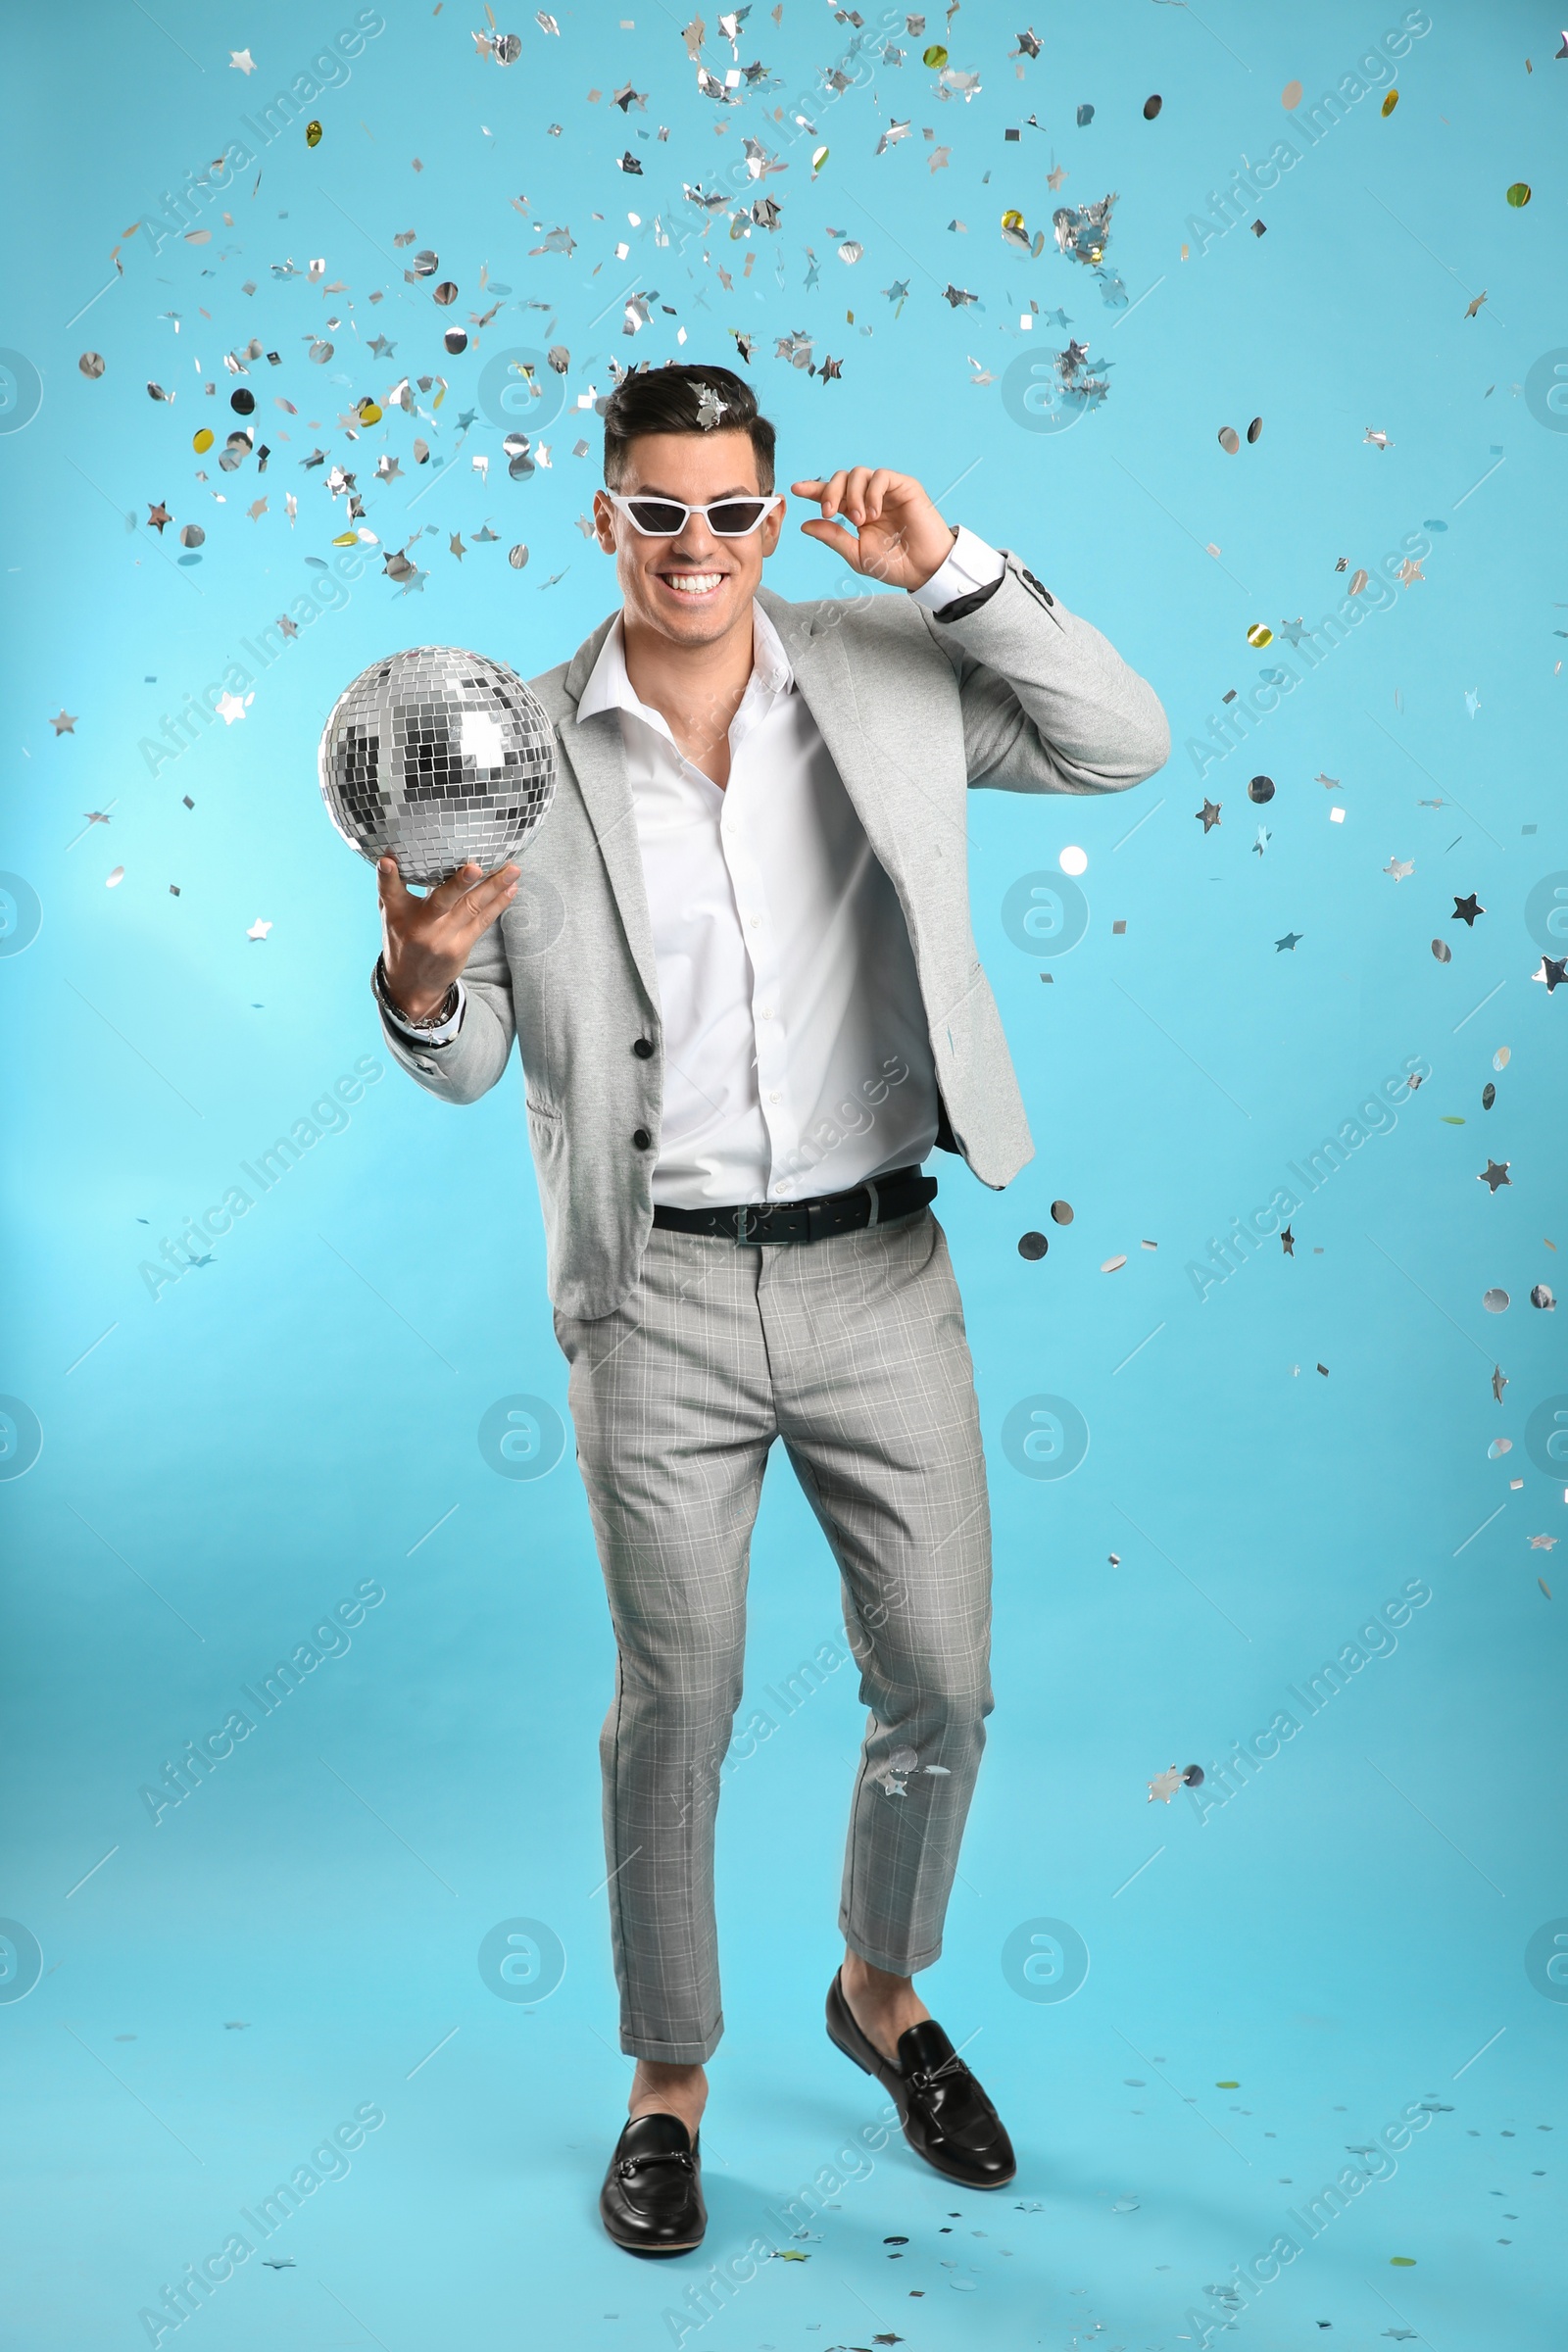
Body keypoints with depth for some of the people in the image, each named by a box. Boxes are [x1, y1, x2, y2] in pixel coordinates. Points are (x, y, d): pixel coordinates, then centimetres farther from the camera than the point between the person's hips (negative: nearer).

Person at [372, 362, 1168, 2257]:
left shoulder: (887, 676, 2)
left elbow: (1125, 744, -3)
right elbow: (467, 1064, 2)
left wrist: (957, 573, -11)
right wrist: (422, 969, -21)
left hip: (878, 1267, 2)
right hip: (661, 1294, -1)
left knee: (940, 1688, 10)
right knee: (675, 1703, 8)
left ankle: (884, 1991, 39)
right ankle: (669, 2078, 31)